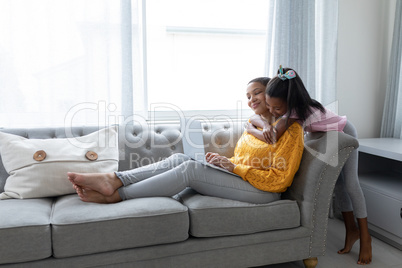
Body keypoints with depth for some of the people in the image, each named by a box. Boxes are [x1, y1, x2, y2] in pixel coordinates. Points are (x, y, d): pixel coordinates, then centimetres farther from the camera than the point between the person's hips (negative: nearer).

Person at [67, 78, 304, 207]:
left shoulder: (291, 130, -5)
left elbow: (278, 179, -12)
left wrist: (234, 166, -17)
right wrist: (223, 161, -1)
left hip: (262, 191, -7)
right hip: (238, 178, 7)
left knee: (190, 168, -27)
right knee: (179, 159, -15)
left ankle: (114, 196, -23)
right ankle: (112, 180, -25)